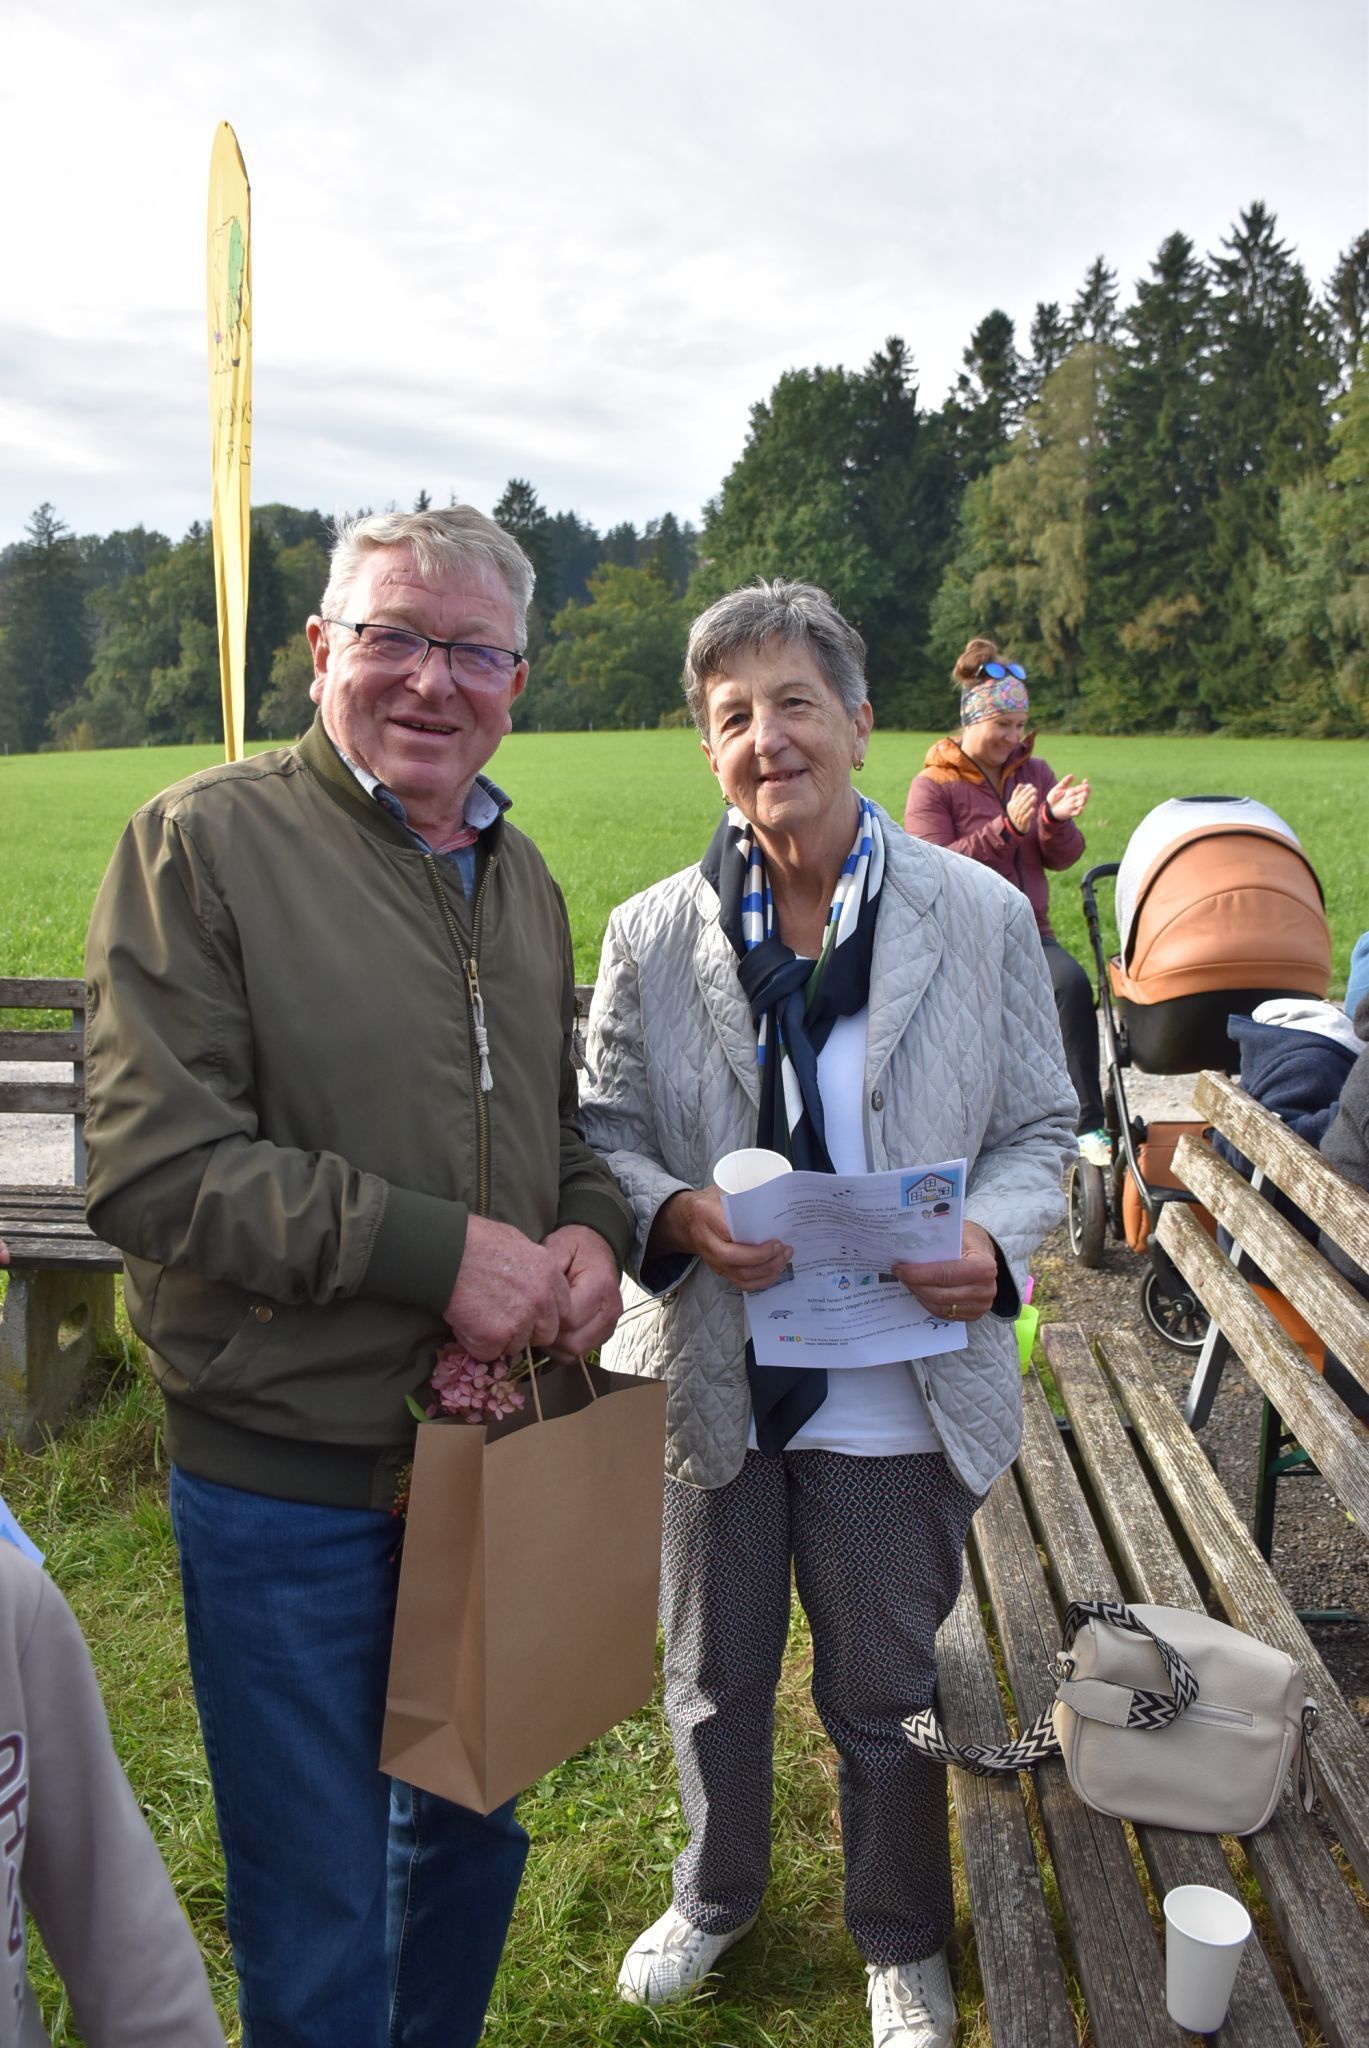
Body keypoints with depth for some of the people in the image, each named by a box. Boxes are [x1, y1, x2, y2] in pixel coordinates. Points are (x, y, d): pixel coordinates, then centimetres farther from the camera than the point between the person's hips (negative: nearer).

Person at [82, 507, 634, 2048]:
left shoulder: (518, 875, 9)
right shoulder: (202, 845, -12)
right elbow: (151, 1165, -19)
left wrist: (591, 1228, -5)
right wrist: (437, 1251, -22)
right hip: (291, 1482, -6)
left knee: (472, 1835, 26)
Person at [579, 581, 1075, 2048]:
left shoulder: (983, 916, -8)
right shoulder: (651, 935, -6)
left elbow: (1037, 1126, -1)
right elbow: (604, 1133, 0)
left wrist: (993, 1238, -22)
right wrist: (676, 1215, -21)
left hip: (900, 1390, -1)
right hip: (711, 1377, 2)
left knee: (887, 1700, 19)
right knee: (713, 1681, 24)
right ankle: (714, 1897, 54)